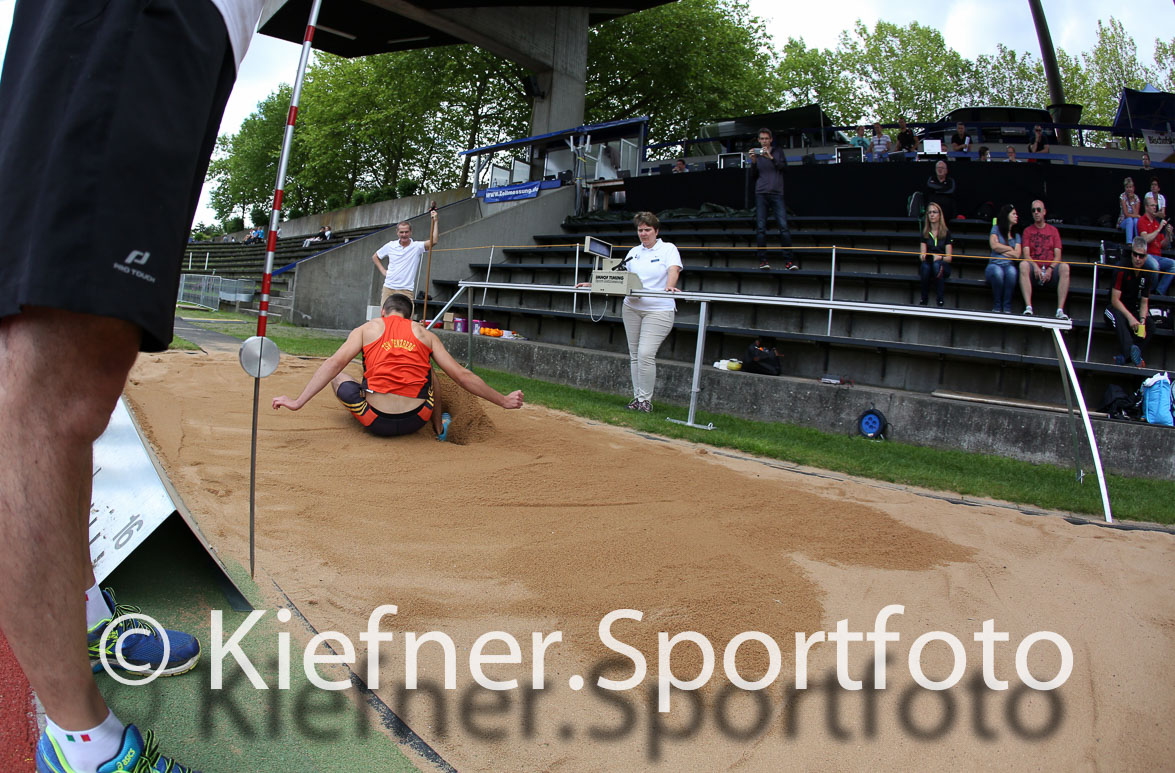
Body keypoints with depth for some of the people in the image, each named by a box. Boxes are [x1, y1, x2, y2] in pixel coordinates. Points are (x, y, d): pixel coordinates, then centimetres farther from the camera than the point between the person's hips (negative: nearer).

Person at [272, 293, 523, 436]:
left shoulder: (366, 329, 9)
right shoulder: (425, 334, 12)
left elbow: (334, 364, -4)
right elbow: (462, 376, 9)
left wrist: (297, 402, -7)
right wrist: (504, 400, 17)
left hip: (376, 422, -1)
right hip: (416, 420, 1)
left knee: (337, 377, 22)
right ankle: (439, 426, 33)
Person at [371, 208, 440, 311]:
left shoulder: (417, 247, -2)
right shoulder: (390, 246, 7)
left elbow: (433, 241, -19)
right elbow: (375, 257, 22)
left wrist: (434, 221, -20)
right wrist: (382, 270, 9)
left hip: (406, 290, -3)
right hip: (388, 288, 3)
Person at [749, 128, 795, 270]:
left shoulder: (778, 152, 13)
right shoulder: (757, 155, 15)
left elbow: (783, 166, -3)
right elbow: (753, 177, 12)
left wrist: (771, 157, -16)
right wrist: (753, 162, -3)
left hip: (777, 194, -1)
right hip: (761, 194, 1)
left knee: (783, 226, -12)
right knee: (760, 228, -6)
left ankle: (788, 261, -14)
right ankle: (763, 260, -5)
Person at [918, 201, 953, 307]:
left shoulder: (946, 233, 5)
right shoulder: (925, 233, 11)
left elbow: (949, 258, -1)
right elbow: (922, 254, 2)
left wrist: (940, 257, -23)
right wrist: (922, 256, -22)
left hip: (943, 267, -1)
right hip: (928, 264, 1)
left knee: (937, 264, -36)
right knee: (925, 266, -35)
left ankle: (939, 299, -28)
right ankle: (924, 298, -21)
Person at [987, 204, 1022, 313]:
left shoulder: (1016, 236, 19)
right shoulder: (996, 229, 11)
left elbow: (1017, 255, 3)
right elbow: (994, 246, -6)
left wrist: (1001, 249, 0)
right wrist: (1010, 249, 5)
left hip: (1009, 265, 2)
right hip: (994, 265, -2)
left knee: (1012, 271, -36)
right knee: (998, 272, -39)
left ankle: (1007, 307, -29)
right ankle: (997, 306, -23)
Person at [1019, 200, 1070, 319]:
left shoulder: (1053, 230, 15)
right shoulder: (1027, 231, 13)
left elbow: (1057, 256, 5)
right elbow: (1026, 255, 0)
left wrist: (1050, 269, -15)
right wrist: (1035, 267, -19)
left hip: (1050, 272, 1)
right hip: (1034, 271, -1)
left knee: (1064, 267, -30)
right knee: (1023, 264, -33)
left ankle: (1060, 310, -36)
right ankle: (1028, 307, -42)